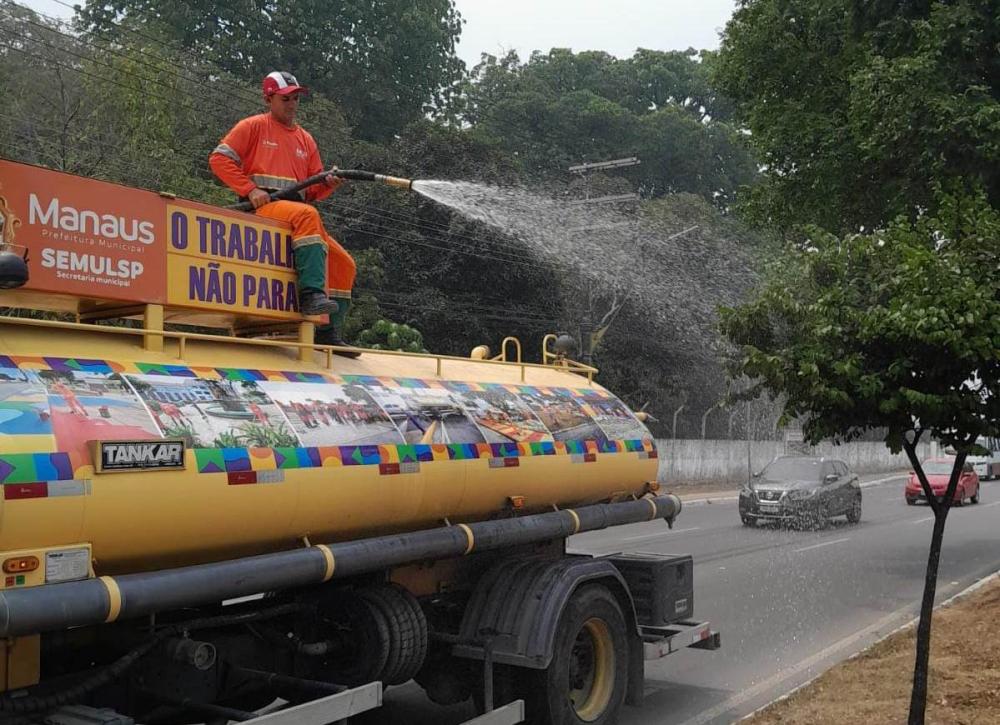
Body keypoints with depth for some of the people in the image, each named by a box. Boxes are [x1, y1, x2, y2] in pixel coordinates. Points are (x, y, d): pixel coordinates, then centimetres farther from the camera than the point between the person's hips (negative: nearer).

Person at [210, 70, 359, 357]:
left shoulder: (306, 139, 24)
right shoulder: (253, 127, 9)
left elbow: (312, 193, 20)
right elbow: (219, 158, 0)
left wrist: (327, 184, -4)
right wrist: (250, 190, -11)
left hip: (297, 211, 6)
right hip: (263, 208, -6)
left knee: (343, 264, -5)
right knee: (307, 215, -37)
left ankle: (328, 333, 0)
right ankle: (311, 293, -42)